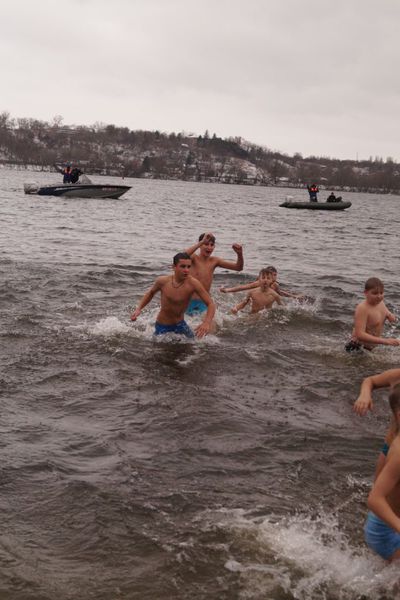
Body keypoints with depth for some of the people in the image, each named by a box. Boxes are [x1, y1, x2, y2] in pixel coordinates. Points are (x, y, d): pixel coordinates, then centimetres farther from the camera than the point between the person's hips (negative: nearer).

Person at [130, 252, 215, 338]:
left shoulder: (192, 283, -23)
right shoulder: (162, 281, -17)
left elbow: (211, 304, -23)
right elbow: (151, 293, 7)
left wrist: (207, 322, -41)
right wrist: (138, 309, -6)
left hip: (180, 324, 1)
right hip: (162, 326, -1)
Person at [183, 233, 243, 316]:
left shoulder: (214, 261, 1)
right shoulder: (194, 258, -11)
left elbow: (238, 267, 0)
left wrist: (239, 254, -20)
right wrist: (201, 242, -37)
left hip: (204, 303, 4)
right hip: (189, 301, -4)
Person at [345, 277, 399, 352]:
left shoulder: (380, 302, -5)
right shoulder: (362, 309, -30)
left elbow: (386, 311, 21)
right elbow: (360, 335, -38)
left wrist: (389, 315, -6)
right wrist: (385, 341, -44)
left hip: (374, 346, 8)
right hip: (359, 347, -8)